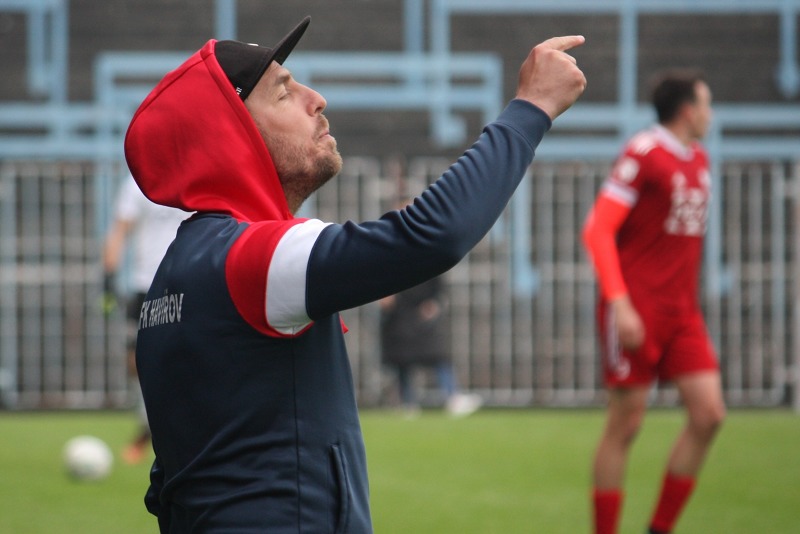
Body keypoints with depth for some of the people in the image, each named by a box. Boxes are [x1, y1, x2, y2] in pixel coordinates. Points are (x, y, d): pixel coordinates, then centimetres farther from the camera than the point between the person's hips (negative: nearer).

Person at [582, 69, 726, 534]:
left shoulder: (699, 160, 14)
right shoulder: (643, 155, -11)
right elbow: (598, 229, -15)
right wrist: (619, 303, -21)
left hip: (682, 312, 7)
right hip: (636, 313, -7)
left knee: (709, 413, -4)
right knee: (626, 423, -4)